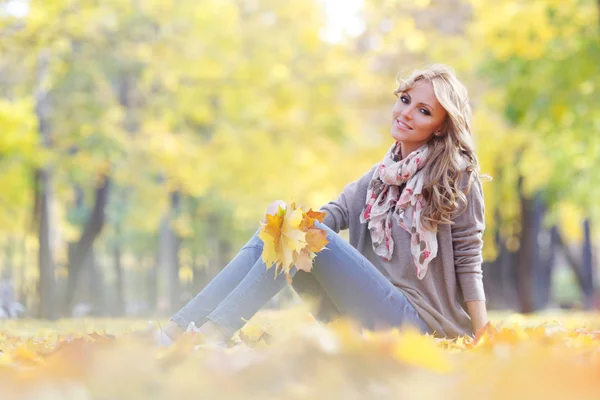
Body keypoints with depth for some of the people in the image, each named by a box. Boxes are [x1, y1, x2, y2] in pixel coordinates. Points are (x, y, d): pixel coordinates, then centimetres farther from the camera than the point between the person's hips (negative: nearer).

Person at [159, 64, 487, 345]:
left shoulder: (456, 175, -2)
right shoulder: (379, 177, 16)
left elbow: (468, 260, -6)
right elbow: (335, 213, 1)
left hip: (419, 321, -6)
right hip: (362, 320, 6)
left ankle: (213, 334, -31)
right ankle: (175, 332, -21)